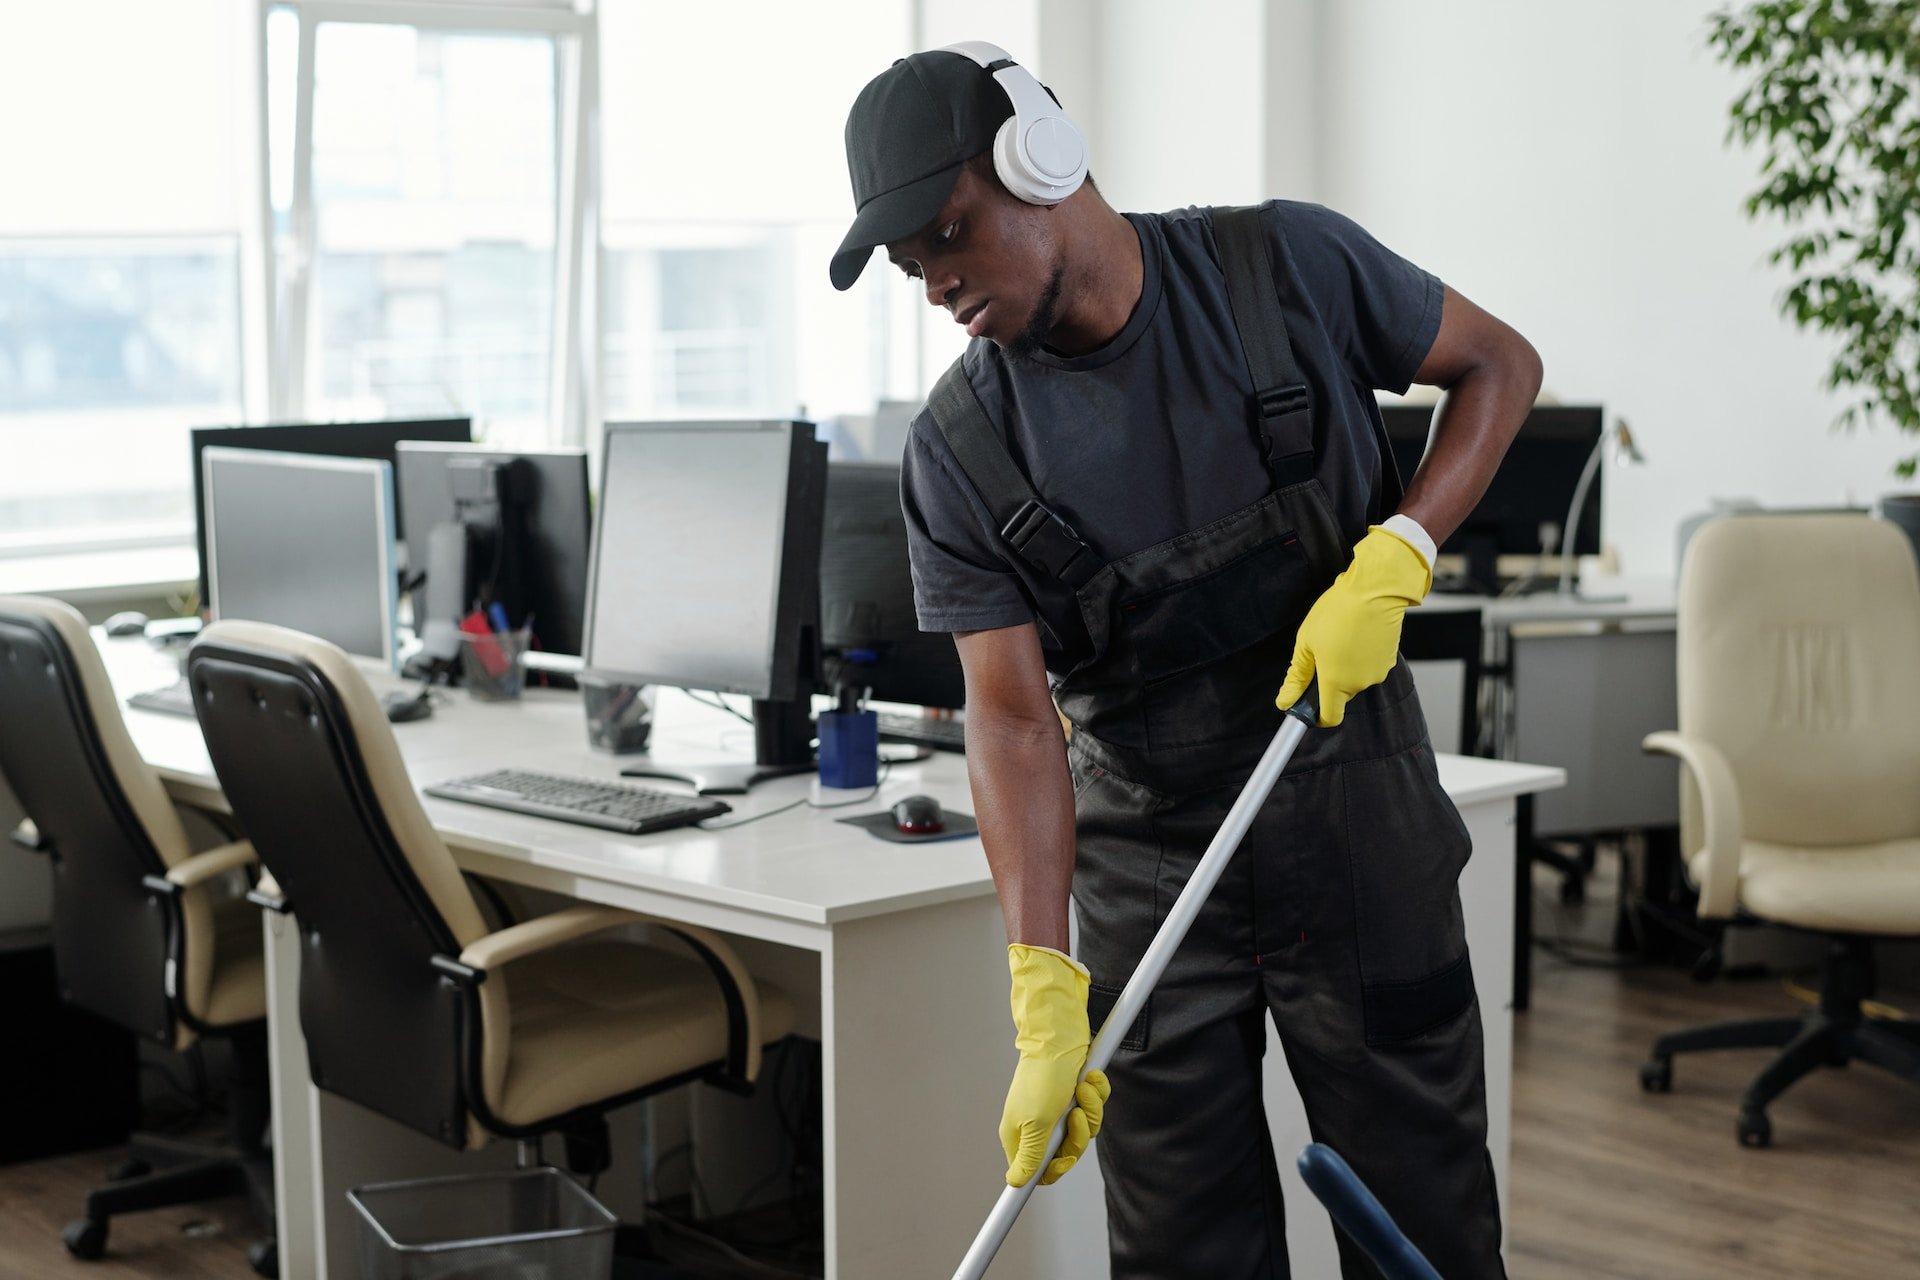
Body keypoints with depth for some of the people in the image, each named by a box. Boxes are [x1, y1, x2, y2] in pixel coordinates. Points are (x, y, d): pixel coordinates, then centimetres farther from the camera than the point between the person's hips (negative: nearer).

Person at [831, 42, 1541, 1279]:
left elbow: (1500, 364, 2)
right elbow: (1013, 717, -12)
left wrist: (1391, 563, -14)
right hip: (1145, 870, 1)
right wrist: (1044, 991, -22)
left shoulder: (1286, 267, -9)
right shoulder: (960, 452, -8)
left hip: (1357, 830, -1)